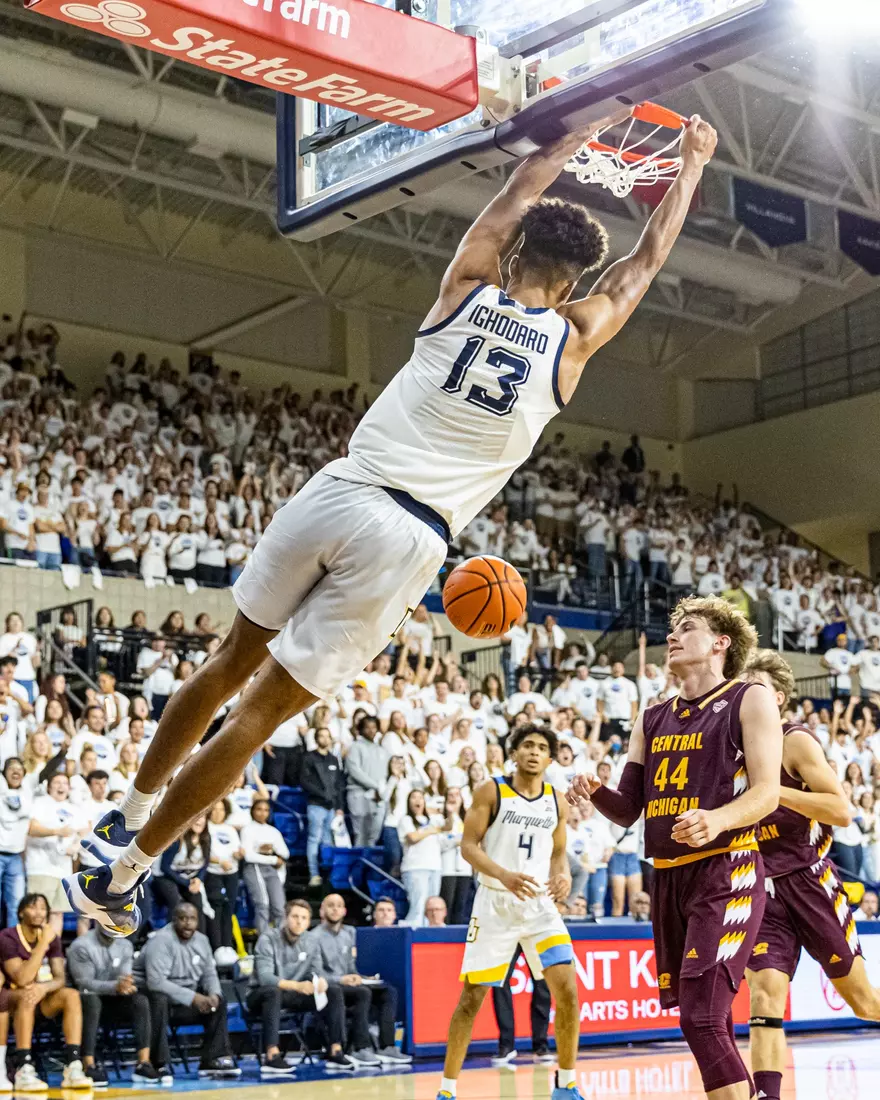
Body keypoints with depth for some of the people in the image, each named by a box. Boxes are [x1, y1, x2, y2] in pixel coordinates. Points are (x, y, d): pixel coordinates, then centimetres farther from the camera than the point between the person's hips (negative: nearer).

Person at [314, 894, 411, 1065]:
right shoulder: (316, 937, -4)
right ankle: (361, 1049, -35)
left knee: (388, 991, -14)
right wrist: (340, 979, -23)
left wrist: (354, 977, -3)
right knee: (363, 993, -33)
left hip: (346, 984, 7)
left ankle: (386, 1047, -23)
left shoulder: (349, 933, 19)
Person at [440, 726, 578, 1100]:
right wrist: (504, 875, -23)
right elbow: (468, 846, -7)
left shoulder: (557, 802, 7)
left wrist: (563, 876, -6)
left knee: (567, 990, -8)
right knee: (472, 996, -1)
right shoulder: (491, 792, -4)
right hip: (495, 902, -3)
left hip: (539, 903, 3)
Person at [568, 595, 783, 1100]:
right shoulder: (652, 719, 18)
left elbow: (767, 793, -9)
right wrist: (595, 792, -5)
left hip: (727, 873, -7)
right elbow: (629, 810, 17)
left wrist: (718, 820, -29)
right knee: (711, 1023, 12)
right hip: (668, 877, 7)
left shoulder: (750, 699, 0)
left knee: (702, 1017, -18)